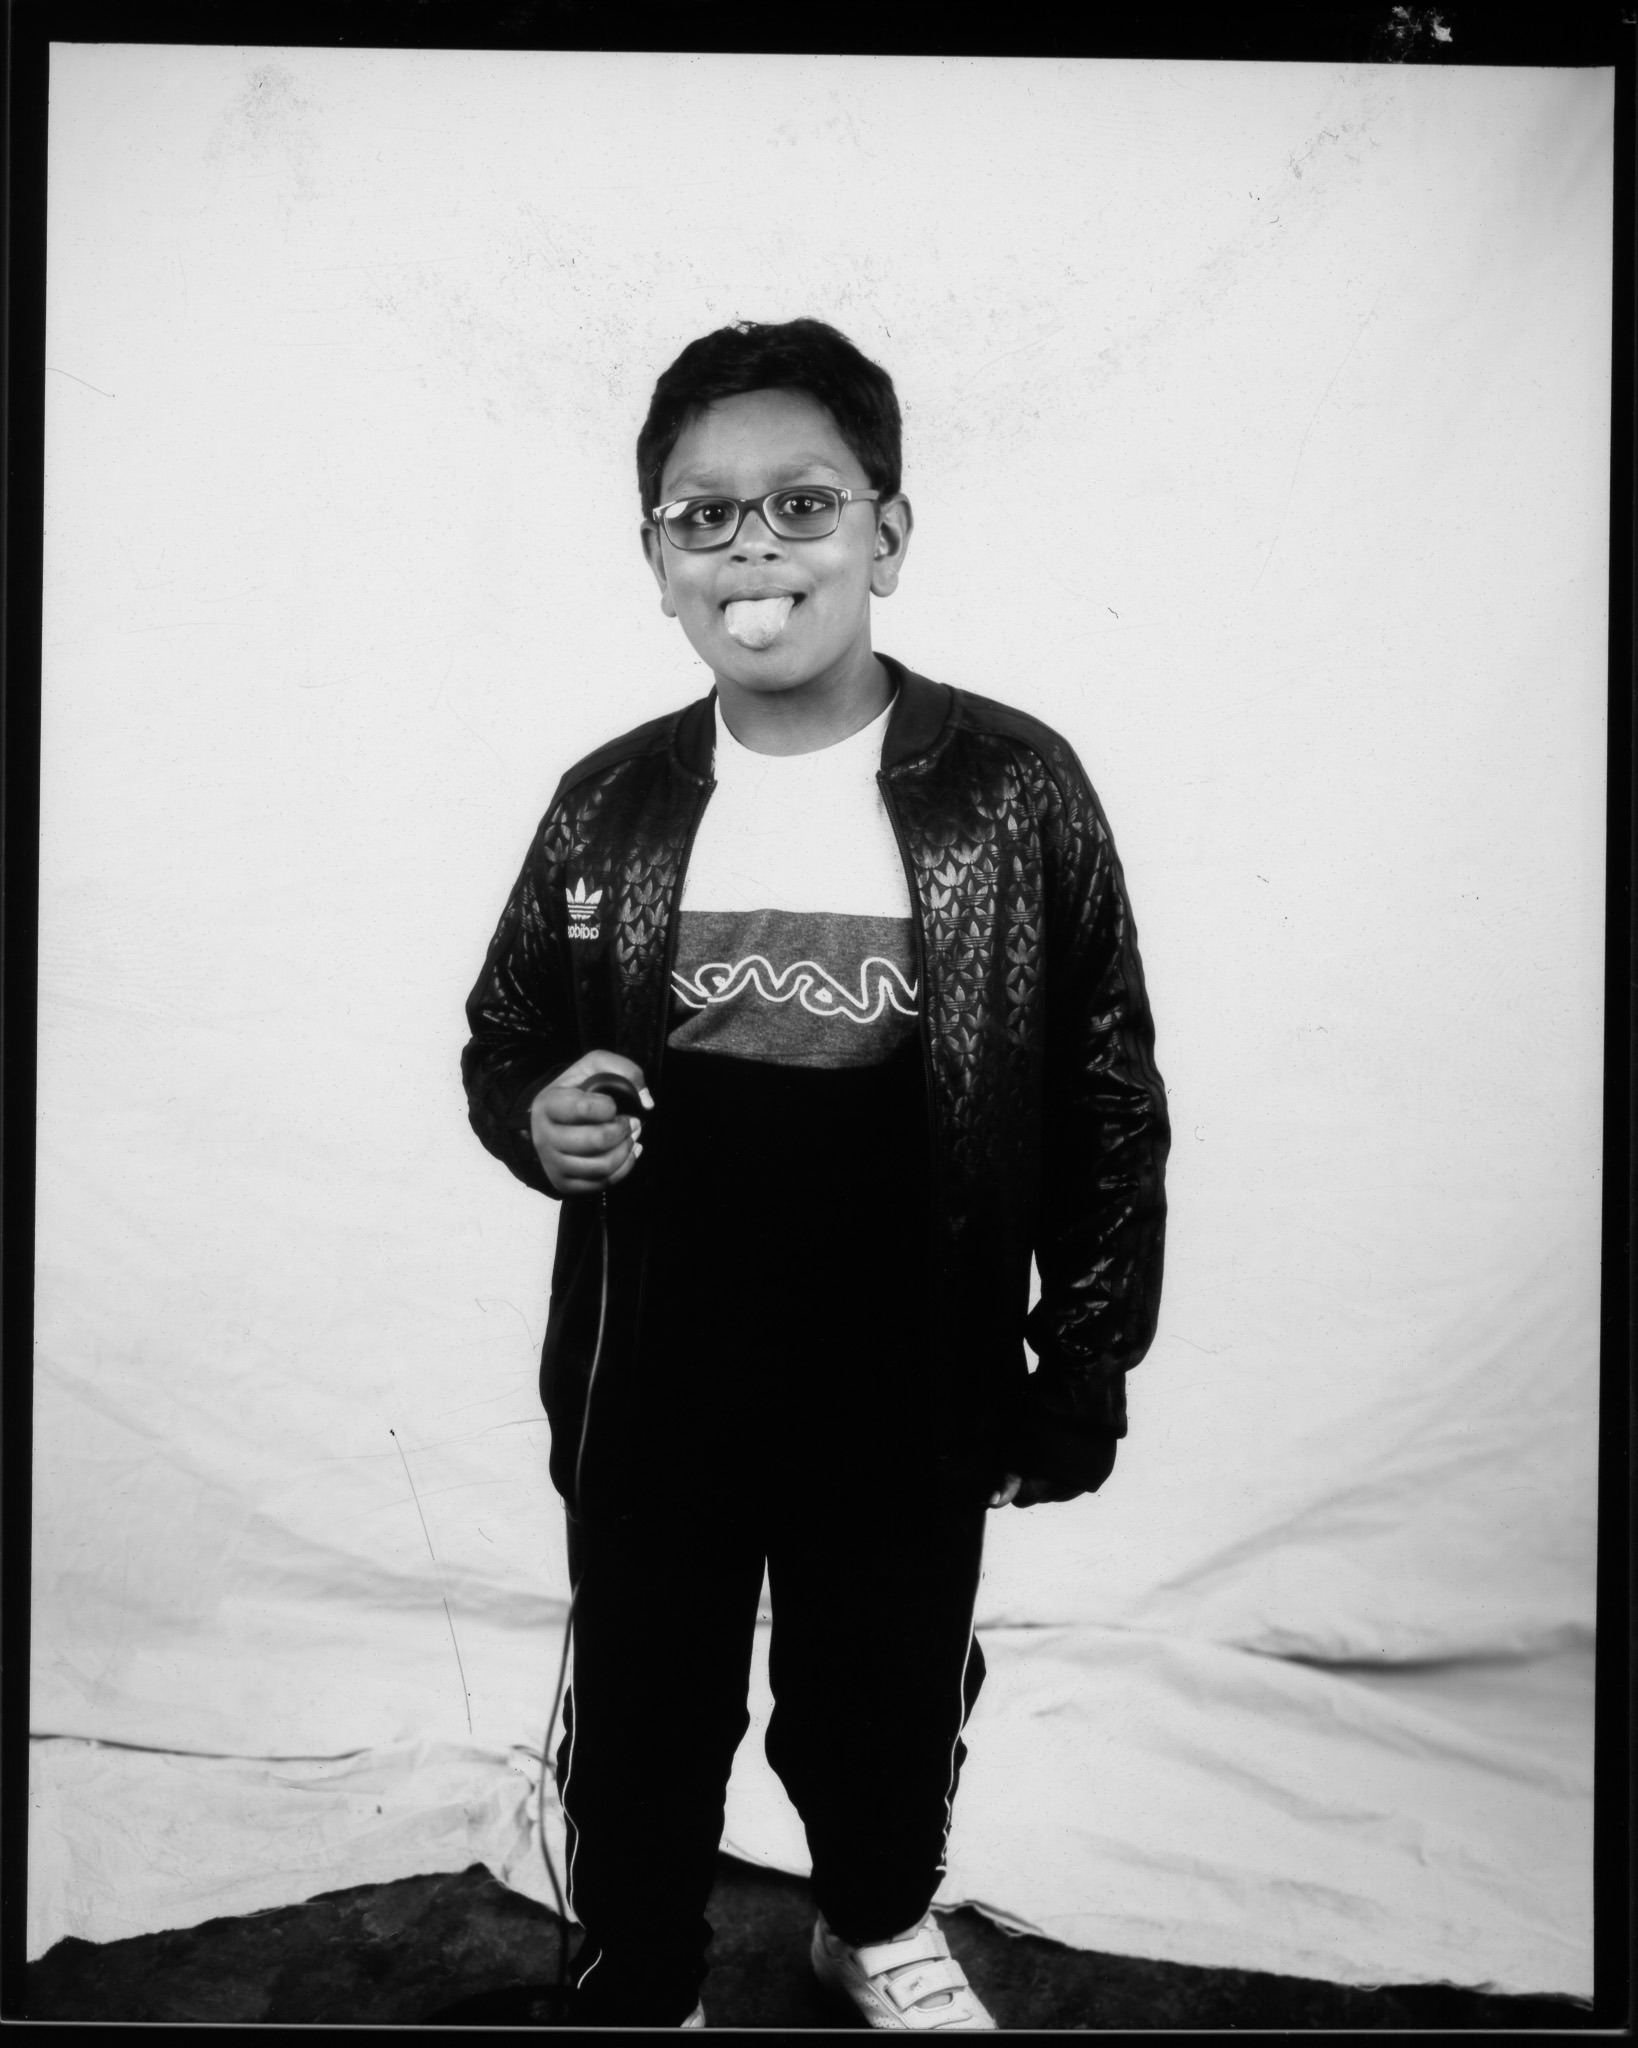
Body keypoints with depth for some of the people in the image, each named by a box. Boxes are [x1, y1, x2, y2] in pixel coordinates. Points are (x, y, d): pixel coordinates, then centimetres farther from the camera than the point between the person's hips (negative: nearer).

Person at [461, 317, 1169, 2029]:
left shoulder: (1012, 790, -10)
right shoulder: (607, 805, -3)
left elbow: (1108, 1097, -4)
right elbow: (500, 1039, 9)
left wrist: (1086, 1365, -2)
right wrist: (538, 1121, -14)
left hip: (910, 1401, -1)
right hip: (649, 1394, 1)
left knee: (888, 1696, 21)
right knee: (643, 1720, 17)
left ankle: (877, 1918, 53)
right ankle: (638, 1987, 46)